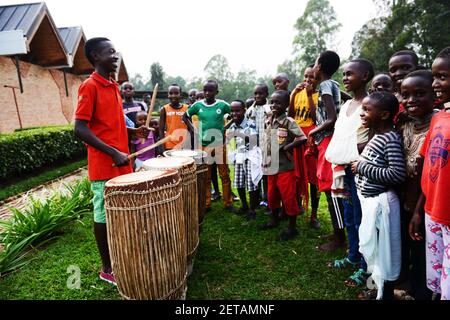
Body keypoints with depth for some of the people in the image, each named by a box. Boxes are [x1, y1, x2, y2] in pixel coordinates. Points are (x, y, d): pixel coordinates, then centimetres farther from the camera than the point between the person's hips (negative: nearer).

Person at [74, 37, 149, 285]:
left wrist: (136, 131, 7)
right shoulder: (89, 86, -11)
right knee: (104, 215, 4)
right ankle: (107, 268, 19)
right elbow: (80, 129, -18)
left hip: (122, 162, 8)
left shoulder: (114, 86, 14)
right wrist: (113, 153, -22)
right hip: (104, 166, -8)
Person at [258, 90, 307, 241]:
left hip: (285, 167, -7)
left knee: (289, 197, 3)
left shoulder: (288, 122, -12)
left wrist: (287, 148, -15)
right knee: (272, 196, 19)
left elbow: (302, 138, -18)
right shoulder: (268, 122, 8)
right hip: (271, 166, 7)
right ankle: (275, 220, 40)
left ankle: (292, 228, 17)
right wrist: (264, 160, 10)